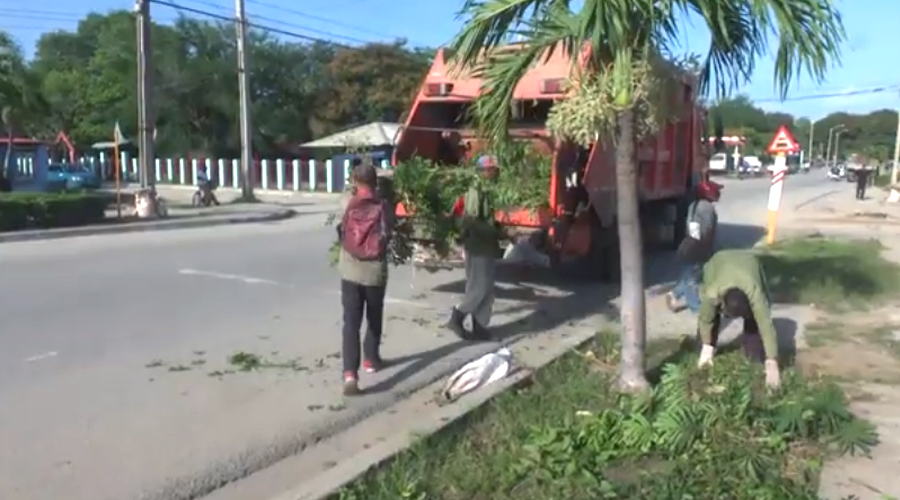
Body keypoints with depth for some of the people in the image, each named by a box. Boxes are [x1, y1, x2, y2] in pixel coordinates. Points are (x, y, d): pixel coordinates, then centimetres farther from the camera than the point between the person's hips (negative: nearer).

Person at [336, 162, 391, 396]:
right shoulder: (383, 207, -7)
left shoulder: (349, 205, -4)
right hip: (375, 271, 0)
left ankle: (350, 373, -15)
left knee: (351, 322, -3)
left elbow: (342, 233, 6)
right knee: (374, 318, 21)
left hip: (350, 271, 0)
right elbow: (387, 236, 0)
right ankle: (371, 359, 35)